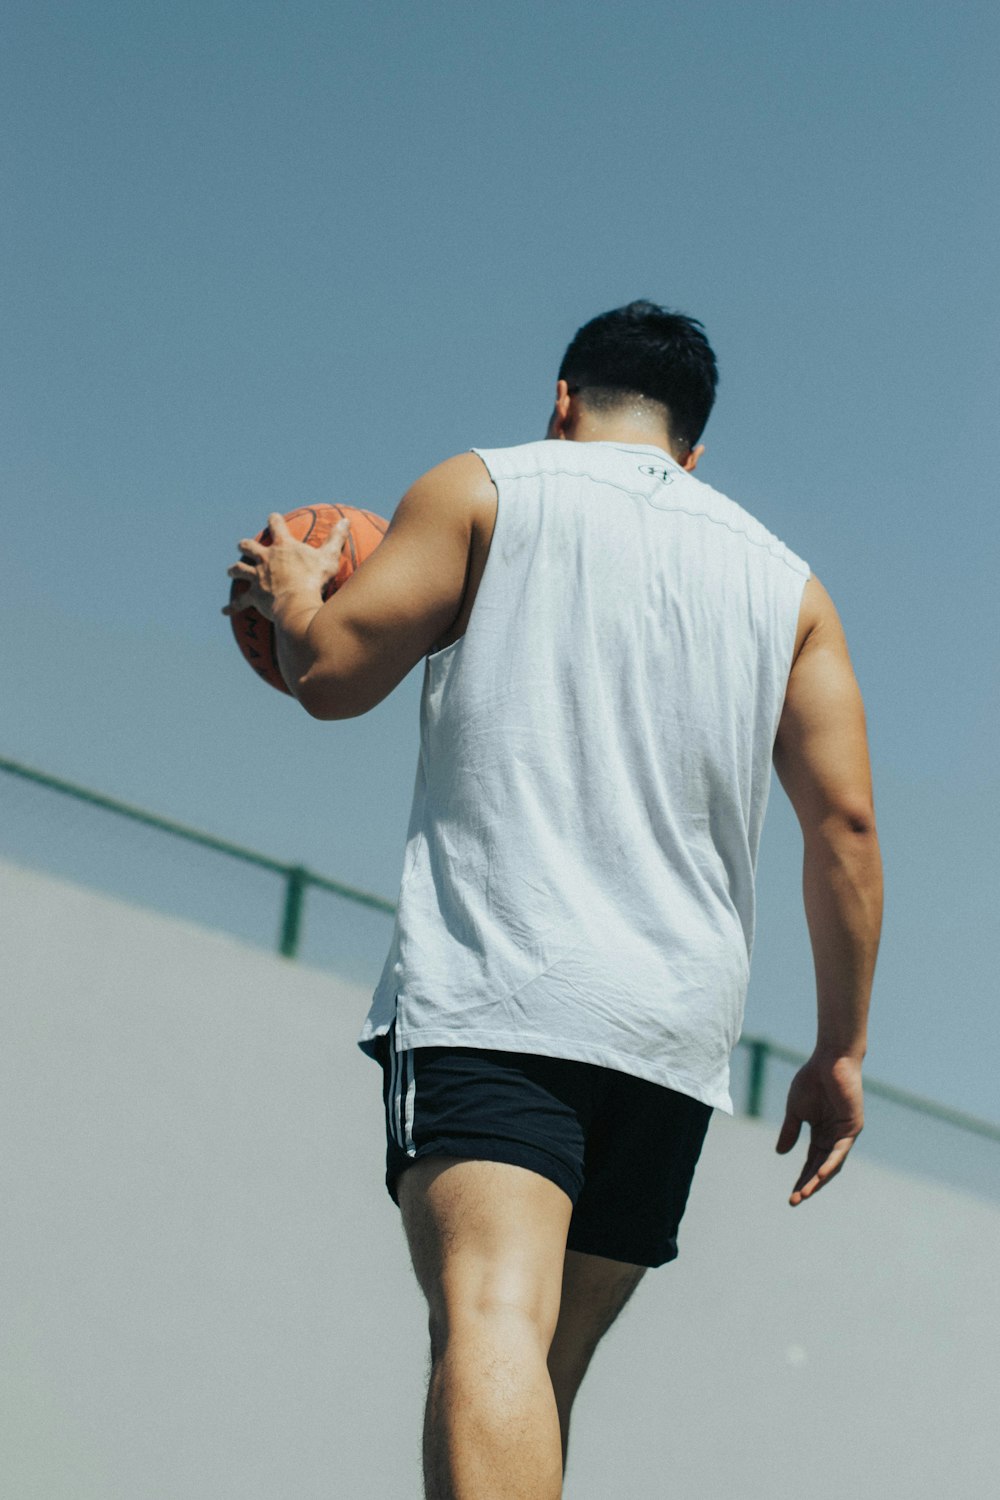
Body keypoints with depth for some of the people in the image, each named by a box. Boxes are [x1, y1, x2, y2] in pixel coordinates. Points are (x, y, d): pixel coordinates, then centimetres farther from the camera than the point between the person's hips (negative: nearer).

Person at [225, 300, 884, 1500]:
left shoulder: (484, 489, 10)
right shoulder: (785, 581, 19)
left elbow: (330, 674, 4)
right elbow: (844, 821, 10)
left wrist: (288, 591, 26)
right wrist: (839, 1050, 13)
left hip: (494, 993, -4)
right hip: (680, 1023, 5)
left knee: (490, 1319, -22)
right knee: (543, 1376, 14)